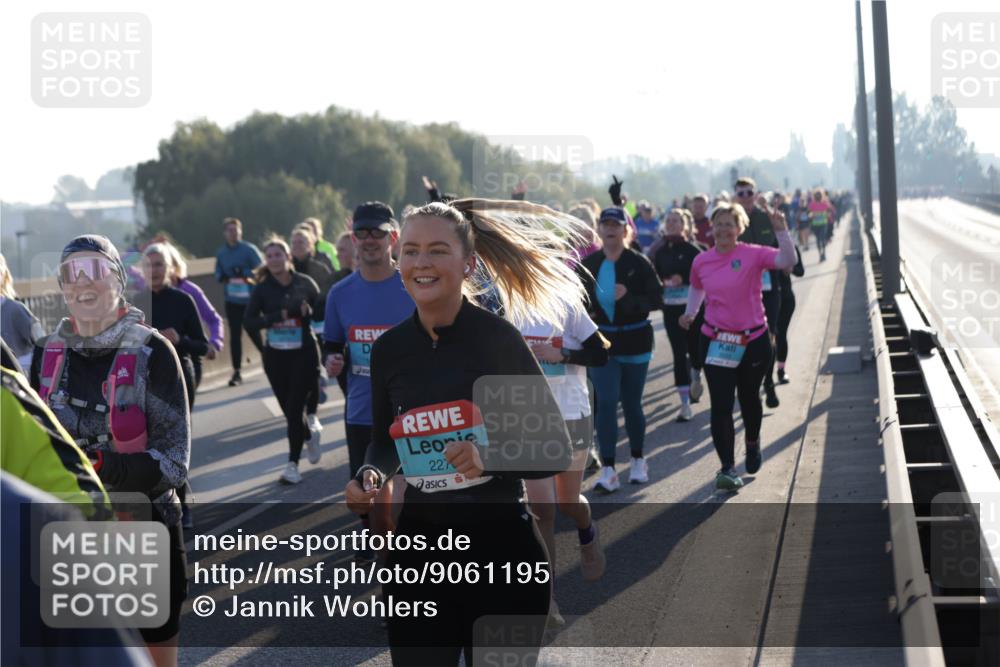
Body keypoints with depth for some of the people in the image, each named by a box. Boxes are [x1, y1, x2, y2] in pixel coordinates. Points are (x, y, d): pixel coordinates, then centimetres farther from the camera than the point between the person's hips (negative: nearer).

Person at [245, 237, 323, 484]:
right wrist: (278, 316, -21)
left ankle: (293, 464, -1)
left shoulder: (305, 283, -4)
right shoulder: (262, 289, -2)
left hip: (304, 353, -3)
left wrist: (308, 311, -19)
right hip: (275, 355, 3)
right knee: (288, 409, 11)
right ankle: (309, 438, 42)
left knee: (295, 408, -9)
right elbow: (250, 321, -9)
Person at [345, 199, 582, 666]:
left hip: (500, 547, -3)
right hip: (418, 547, 3)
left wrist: (490, 457, -27)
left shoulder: (498, 338, -12)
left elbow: (556, 450, -9)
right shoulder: (389, 347, 1)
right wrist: (370, 476, -5)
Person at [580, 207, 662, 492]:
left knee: (632, 404, 9)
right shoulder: (588, 264, 1)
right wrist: (585, 311, -8)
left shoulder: (639, 263, -7)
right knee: (606, 402, -9)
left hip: (634, 341, -1)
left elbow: (657, 299, -10)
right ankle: (608, 470, -9)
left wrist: (629, 298, -26)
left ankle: (638, 461, 29)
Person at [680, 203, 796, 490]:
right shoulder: (702, 261, 0)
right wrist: (690, 312, 7)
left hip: (753, 339, -1)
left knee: (749, 399, 18)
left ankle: (753, 443, 48)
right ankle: (728, 468, -7)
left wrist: (781, 230, -35)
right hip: (716, 341, 1)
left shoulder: (753, 254, -10)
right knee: (721, 405, -8)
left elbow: (788, 260, -26)